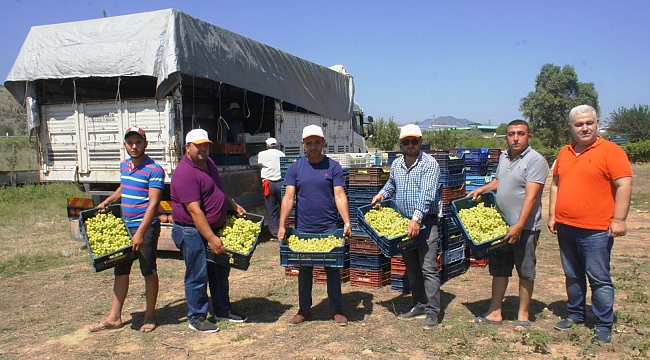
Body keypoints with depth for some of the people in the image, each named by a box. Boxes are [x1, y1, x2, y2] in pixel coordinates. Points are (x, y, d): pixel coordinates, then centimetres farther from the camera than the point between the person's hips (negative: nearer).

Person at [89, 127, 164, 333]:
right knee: (120, 271, 13)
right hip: (124, 226, 8)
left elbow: (153, 203, -20)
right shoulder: (124, 166, 10)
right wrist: (107, 202, 12)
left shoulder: (154, 170, -14)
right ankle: (114, 318, 23)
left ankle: (150, 317, 17)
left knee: (149, 272, 4)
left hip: (146, 227, -7)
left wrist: (140, 233, -25)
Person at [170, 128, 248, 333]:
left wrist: (234, 205, 18)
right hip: (193, 232, -9)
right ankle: (197, 318, 14)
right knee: (198, 276, 0)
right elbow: (194, 210, -26)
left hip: (214, 228, 10)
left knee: (220, 272, 17)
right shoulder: (185, 174, -22)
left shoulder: (208, 163, 9)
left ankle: (223, 310, 31)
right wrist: (211, 238, -27)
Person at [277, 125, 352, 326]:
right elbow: (288, 197, -5)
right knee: (304, 270, 12)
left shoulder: (333, 167, -1)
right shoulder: (295, 168, 2)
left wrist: (347, 223, -19)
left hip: (329, 228, -1)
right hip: (303, 229, 2)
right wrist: (282, 225, -14)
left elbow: (340, 196, -7)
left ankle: (337, 310, 21)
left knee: (332, 270, 8)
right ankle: (304, 310, 25)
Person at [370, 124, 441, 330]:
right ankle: (419, 306, 25)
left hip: (426, 222, -7)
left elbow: (426, 194, -21)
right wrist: (382, 194, 9)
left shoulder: (429, 164, -10)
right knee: (412, 268, 13)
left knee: (428, 268, -6)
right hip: (404, 222, 7)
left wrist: (416, 219, -31)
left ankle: (432, 312, -1)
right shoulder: (396, 164, 10)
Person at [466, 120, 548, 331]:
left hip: (525, 227, -7)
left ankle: (523, 316, 17)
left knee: (525, 272, 6)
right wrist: (482, 189, 9)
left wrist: (518, 226, -27)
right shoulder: (504, 157, 10)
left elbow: (531, 196, -21)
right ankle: (495, 312, 22)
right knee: (499, 269, 13)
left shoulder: (535, 160, -14)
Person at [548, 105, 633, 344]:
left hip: (596, 229, -6)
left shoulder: (610, 151, -7)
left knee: (599, 279, 1)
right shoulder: (564, 153, 12)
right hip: (565, 227, 6)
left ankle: (604, 326, 12)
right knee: (572, 276, 16)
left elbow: (624, 185, -11)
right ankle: (575, 315, 31)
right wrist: (552, 215, 12)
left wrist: (618, 219, -16)